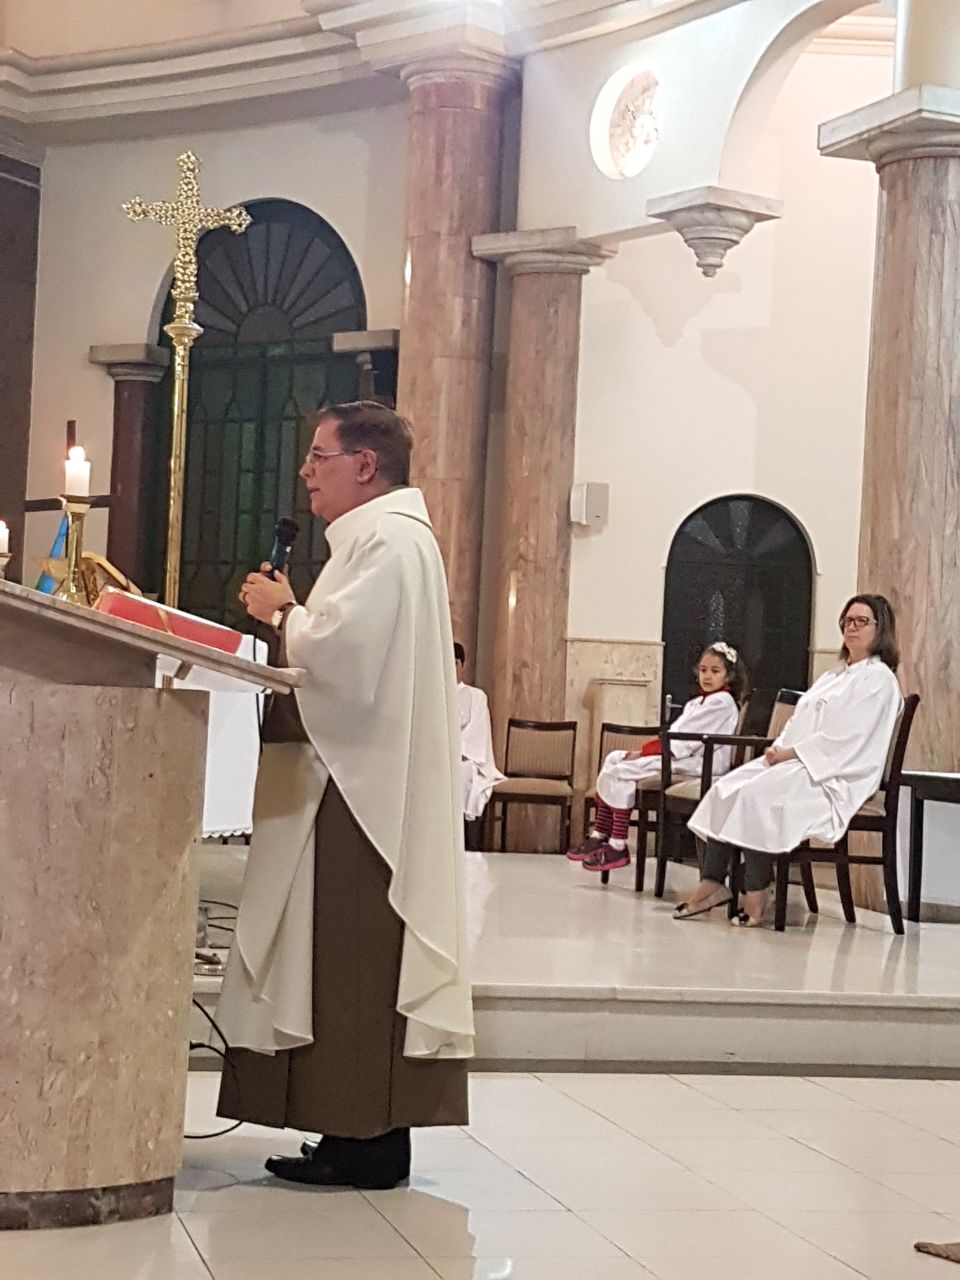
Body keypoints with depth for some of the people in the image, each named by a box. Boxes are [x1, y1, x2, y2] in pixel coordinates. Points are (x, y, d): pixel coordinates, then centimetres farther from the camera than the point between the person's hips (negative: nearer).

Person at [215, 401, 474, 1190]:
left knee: (360, 962, -8)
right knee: (351, 963, 10)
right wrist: (294, 616, 9)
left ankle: (371, 1144, -4)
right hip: (361, 780, 11)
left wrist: (284, 612, -6)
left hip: (365, 789, -11)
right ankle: (363, 1131, 14)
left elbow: (341, 650, -23)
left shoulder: (390, 541, -13)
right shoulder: (382, 536, 20)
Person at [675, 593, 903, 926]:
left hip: (833, 776, -8)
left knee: (754, 795, -30)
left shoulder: (878, 678, -2)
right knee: (726, 788, -14)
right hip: (792, 762, 9)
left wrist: (789, 753, -15)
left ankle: (756, 892, -23)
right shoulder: (833, 676, 26)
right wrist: (778, 748, -1)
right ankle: (711, 882, -21)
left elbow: (844, 738, -13)